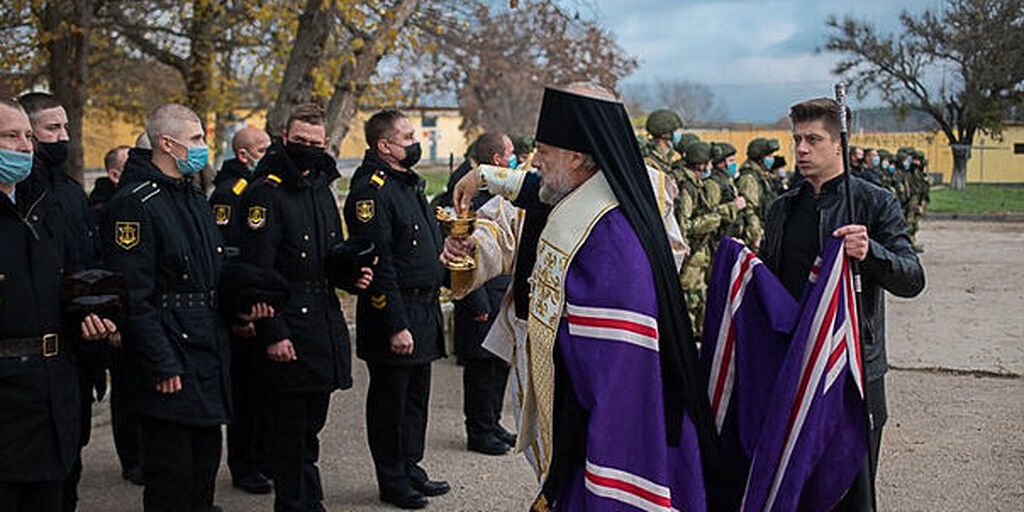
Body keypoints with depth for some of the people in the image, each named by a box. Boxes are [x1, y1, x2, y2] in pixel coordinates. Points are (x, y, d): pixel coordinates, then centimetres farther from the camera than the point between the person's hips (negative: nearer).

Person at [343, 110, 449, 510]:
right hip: (395, 313, -9)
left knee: (416, 397, 17)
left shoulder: (409, 184, 15)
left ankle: (410, 469, 29)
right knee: (390, 401, 3)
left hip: (424, 309, 9)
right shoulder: (371, 190, -16)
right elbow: (378, 264, -21)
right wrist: (396, 325, -22)